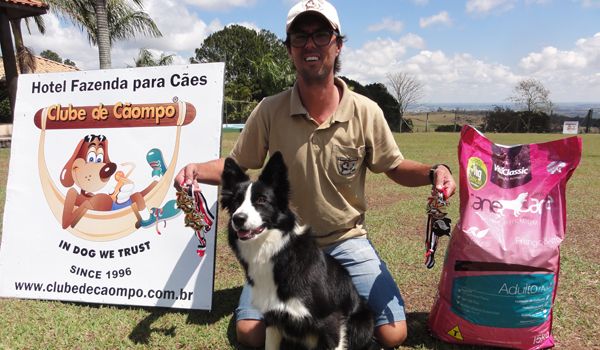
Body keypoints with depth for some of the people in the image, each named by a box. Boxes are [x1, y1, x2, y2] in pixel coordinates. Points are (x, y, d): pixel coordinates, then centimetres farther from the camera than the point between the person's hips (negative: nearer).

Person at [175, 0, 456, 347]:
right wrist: (197, 170, -19)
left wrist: (434, 172, -19)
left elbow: (396, 167, 1)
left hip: (347, 242, 0)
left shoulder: (366, 112, -10)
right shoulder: (269, 111, -10)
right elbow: (237, 164, 0)